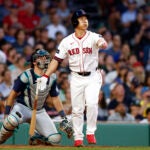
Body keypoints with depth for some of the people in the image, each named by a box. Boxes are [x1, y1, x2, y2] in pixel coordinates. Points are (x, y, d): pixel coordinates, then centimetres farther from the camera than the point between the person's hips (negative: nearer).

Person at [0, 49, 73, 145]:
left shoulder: (51, 78, 1)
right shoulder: (26, 76, -14)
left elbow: (55, 99, 9)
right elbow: (13, 95, -8)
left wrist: (64, 118, 2)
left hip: (40, 112, 5)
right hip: (23, 107, -5)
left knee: (55, 139, -13)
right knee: (12, 120, -41)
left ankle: (36, 137, 19)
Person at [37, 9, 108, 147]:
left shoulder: (93, 37, -7)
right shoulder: (67, 41, 0)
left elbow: (101, 42, -31)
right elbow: (56, 60, 1)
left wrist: (102, 43, -56)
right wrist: (45, 76, -9)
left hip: (92, 77, -2)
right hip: (76, 78, 2)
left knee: (91, 103, -19)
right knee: (77, 109, 3)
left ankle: (90, 132, -3)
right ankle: (78, 137, 13)